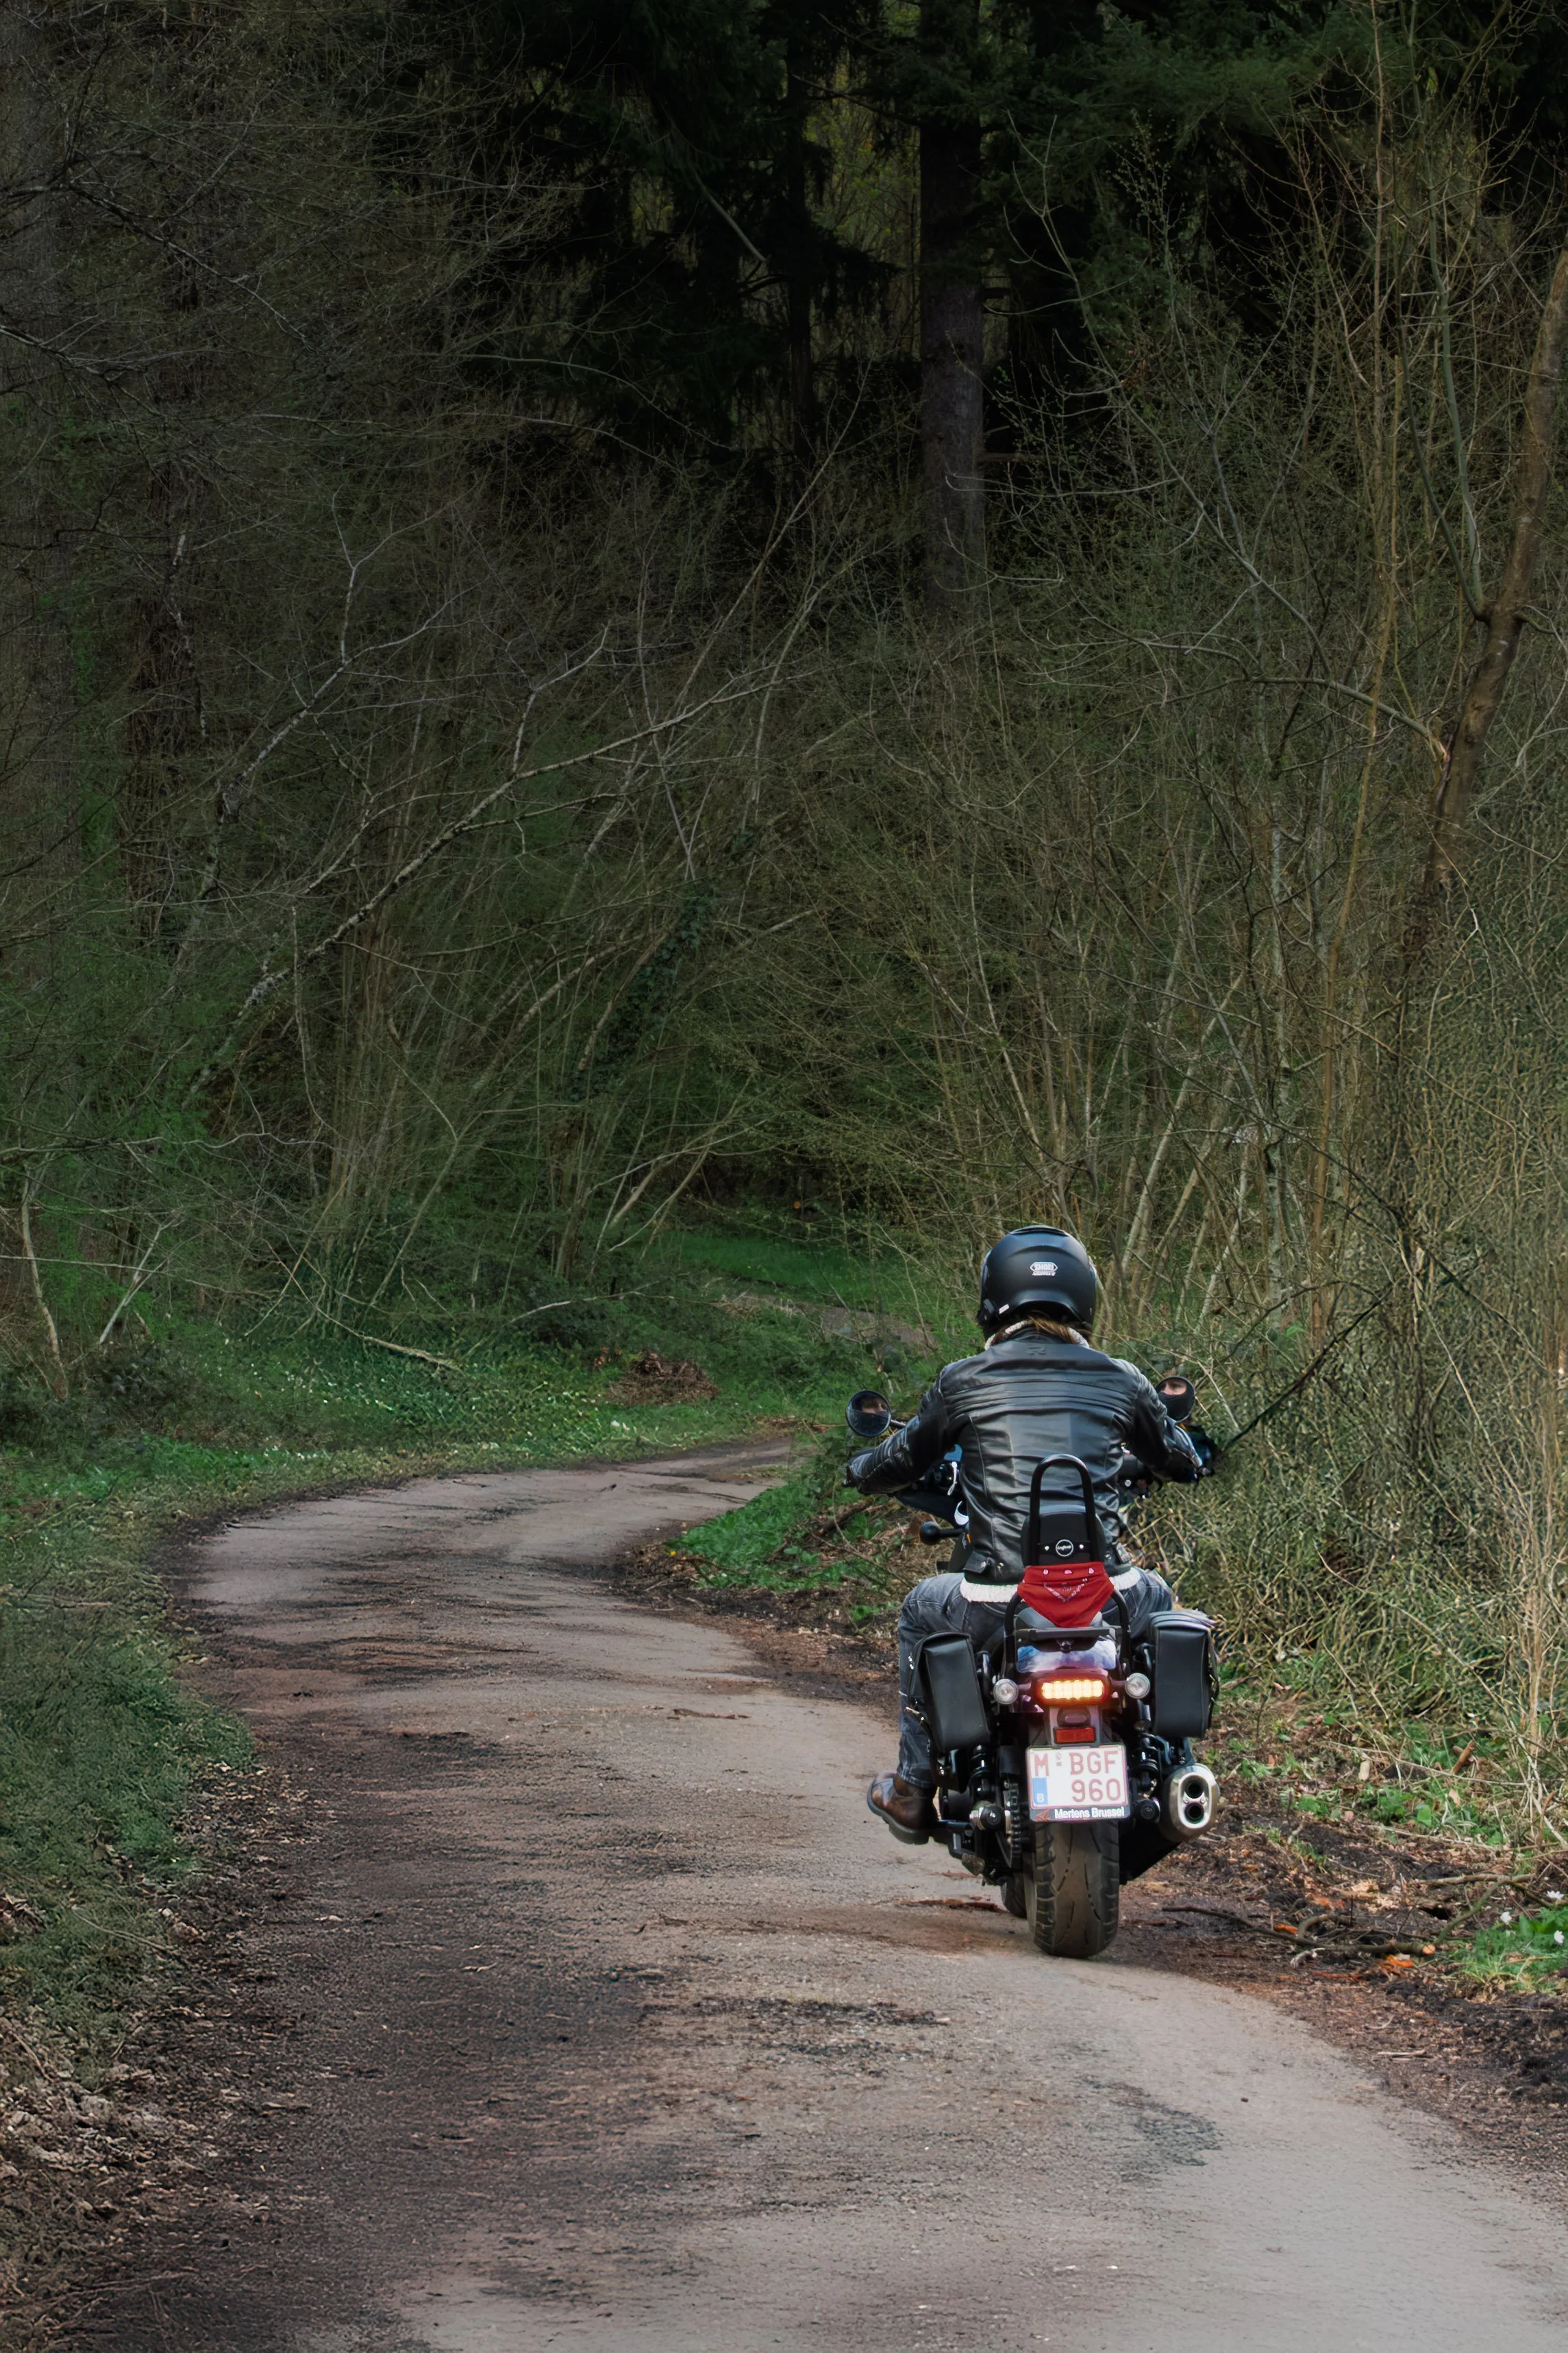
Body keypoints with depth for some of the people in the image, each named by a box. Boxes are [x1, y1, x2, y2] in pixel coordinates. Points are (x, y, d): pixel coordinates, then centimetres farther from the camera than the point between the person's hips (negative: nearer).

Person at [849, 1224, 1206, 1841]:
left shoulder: (963, 1383, 2)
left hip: (997, 1604, -1)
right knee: (1157, 1597, 38)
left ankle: (912, 1791, 34)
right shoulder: (1120, 1381, 7)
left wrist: (861, 1470, 43)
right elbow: (1184, 1463, 24)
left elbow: (899, 1464, 17)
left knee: (920, 1611, 33)